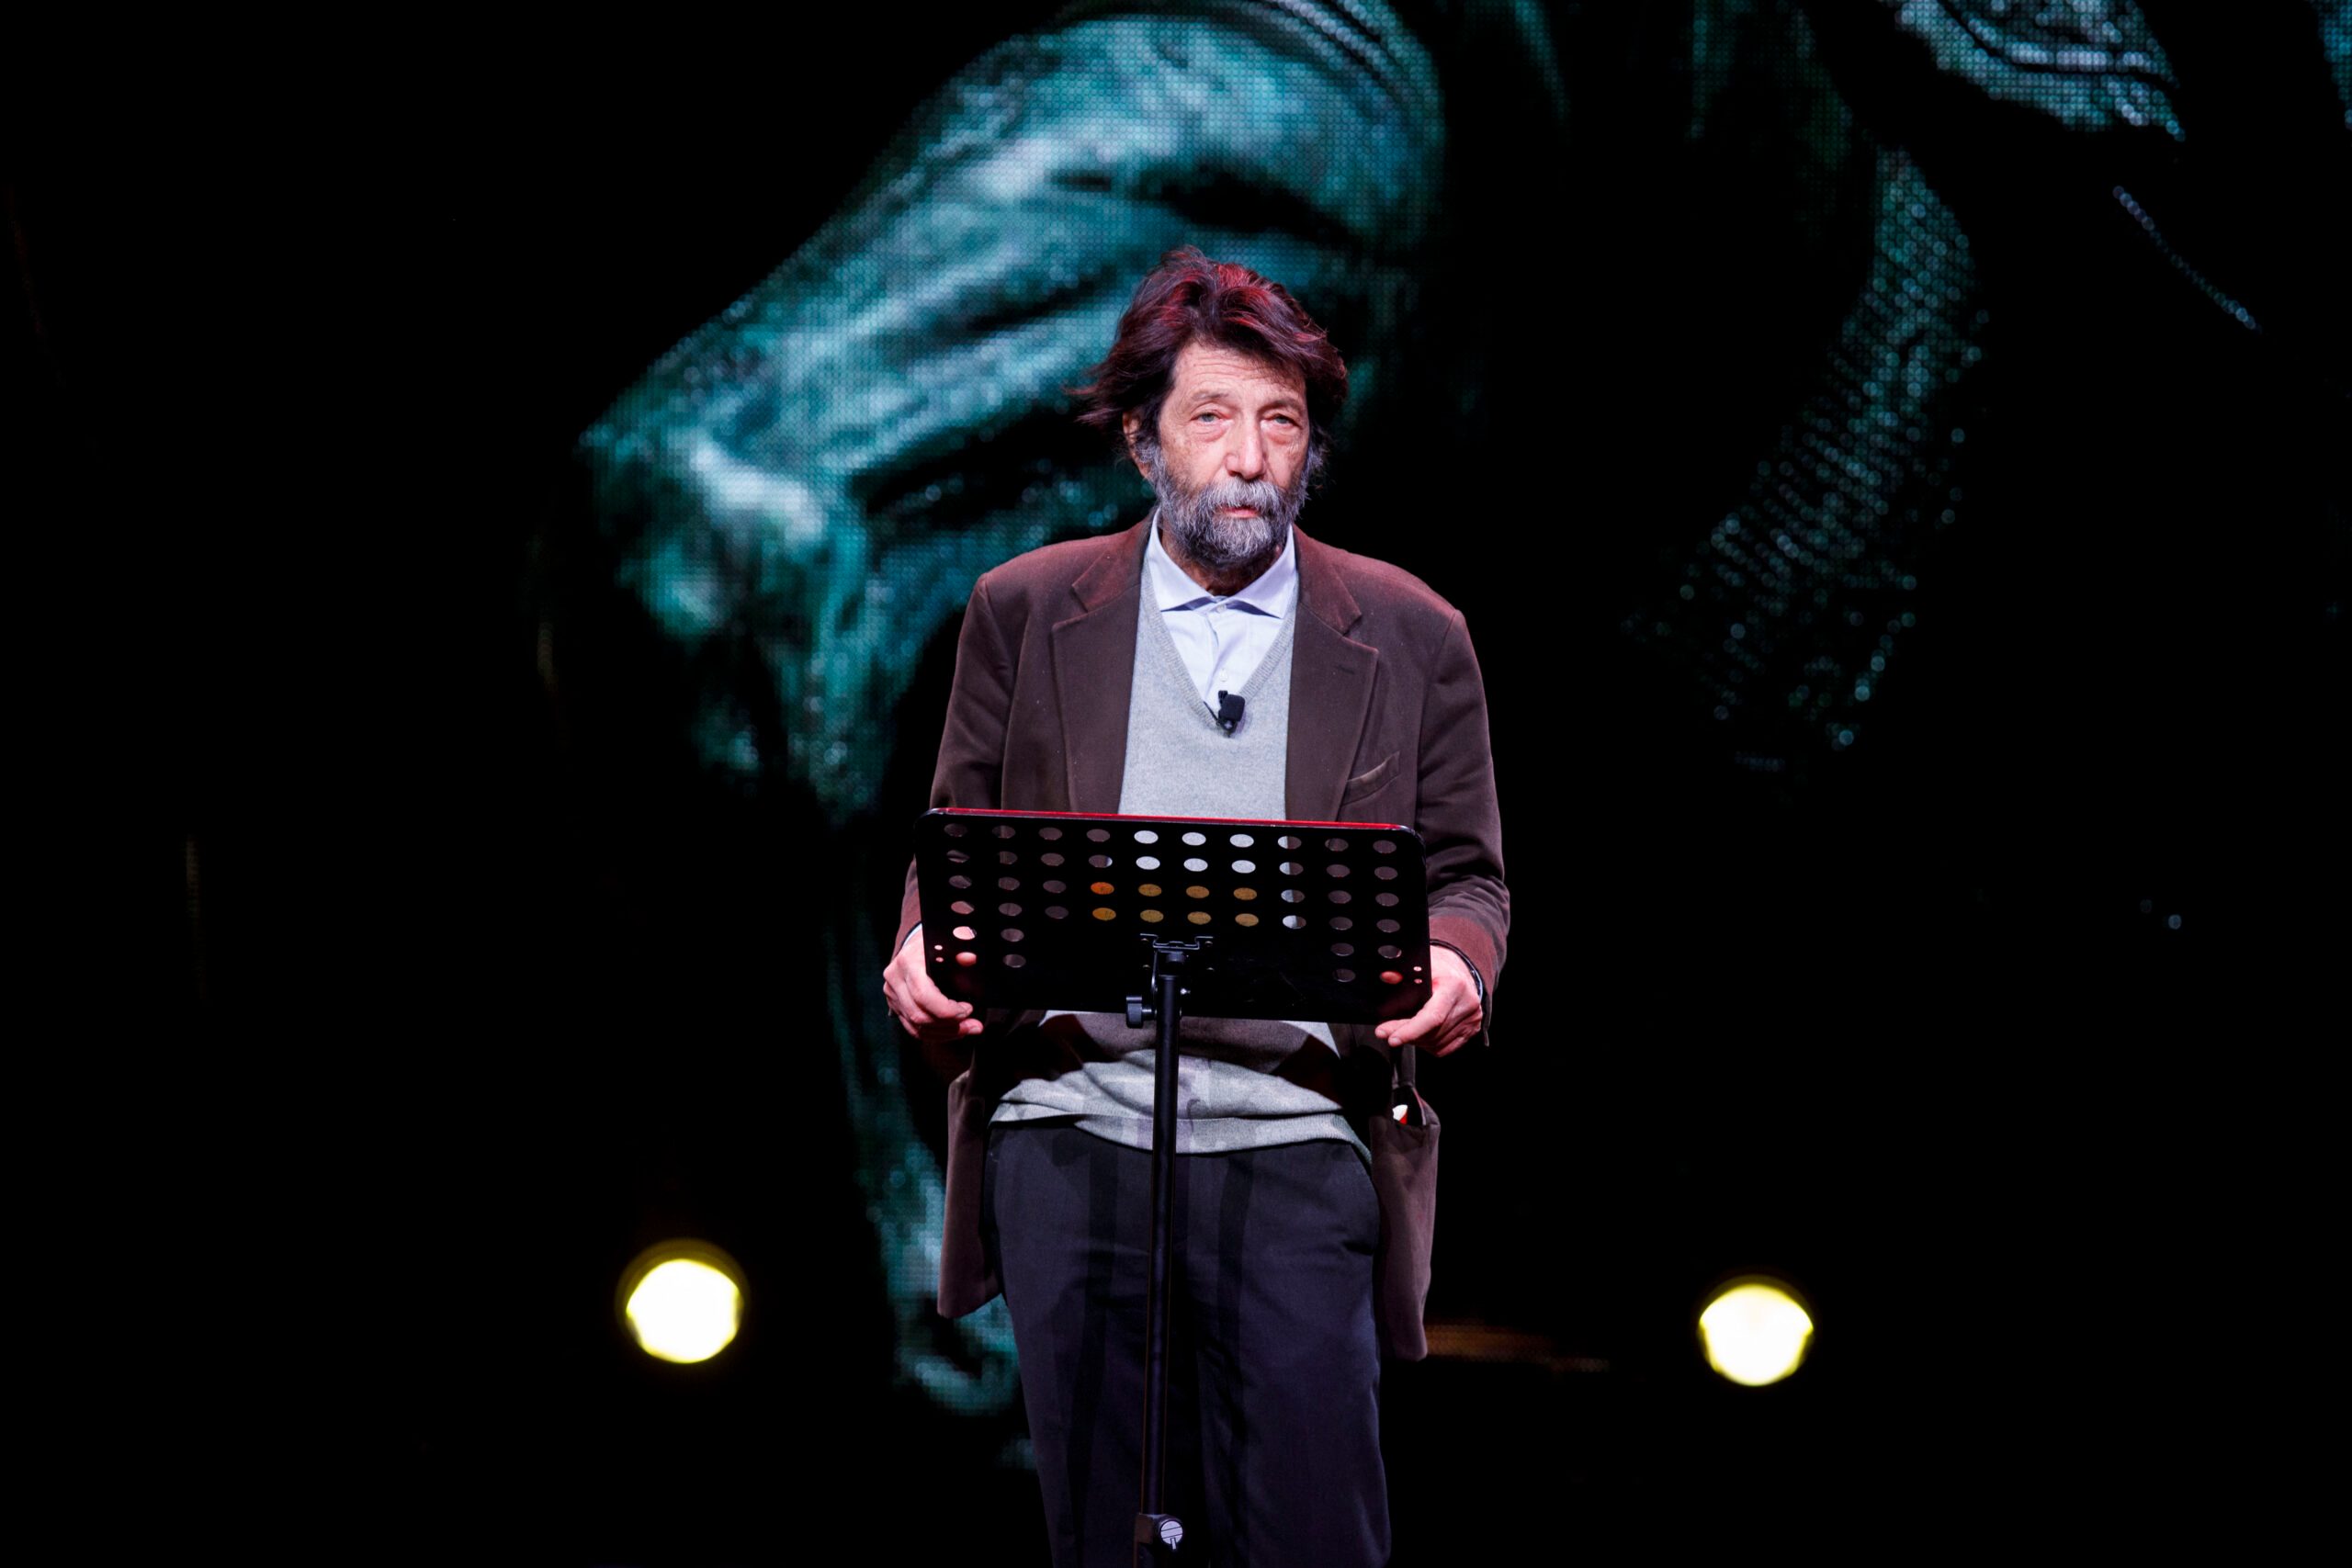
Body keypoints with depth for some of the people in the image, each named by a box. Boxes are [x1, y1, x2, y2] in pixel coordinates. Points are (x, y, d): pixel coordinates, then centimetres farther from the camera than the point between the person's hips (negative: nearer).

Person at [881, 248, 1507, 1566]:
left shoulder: (1410, 638, 10)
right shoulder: (1026, 613, 11)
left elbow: (1467, 872, 12)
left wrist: (1456, 963, -11)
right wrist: (924, 950, -7)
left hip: (1295, 1134, -1)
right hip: (1071, 1123, 1)